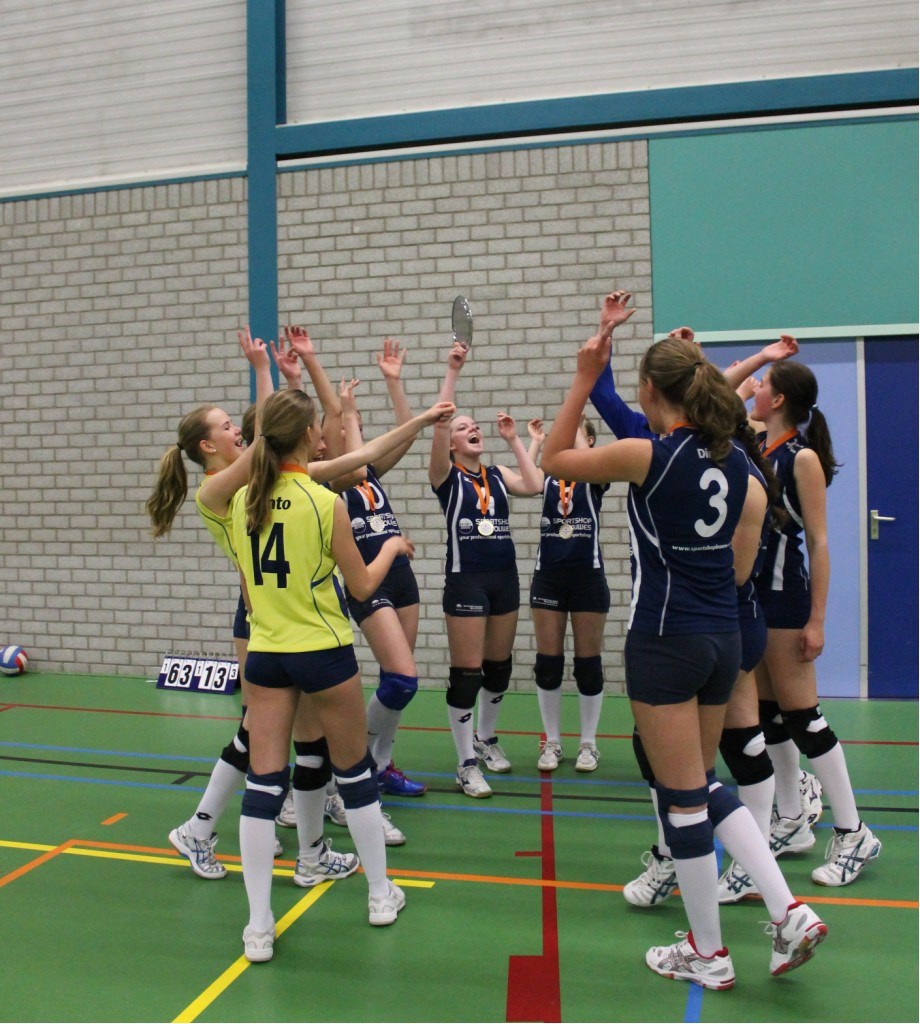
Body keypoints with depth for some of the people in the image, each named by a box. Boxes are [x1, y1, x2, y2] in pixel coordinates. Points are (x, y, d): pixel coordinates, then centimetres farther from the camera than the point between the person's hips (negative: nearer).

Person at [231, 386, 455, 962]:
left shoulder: (243, 500, 0)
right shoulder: (324, 503, -14)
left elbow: (250, 582, 11)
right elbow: (363, 585, -5)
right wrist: (393, 547, 12)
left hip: (265, 653, 4)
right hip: (323, 654, -4)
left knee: (264, 784, 5)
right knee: (356, 773, 14)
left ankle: (259, 927, 8)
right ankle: (381, 895, 29)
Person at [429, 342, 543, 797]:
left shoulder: (497, 475, 14)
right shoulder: (445, 475, -1)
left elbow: (533, 485, -5)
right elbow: (439, 424, -17)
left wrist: (514, 440, 3)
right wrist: (453, 370, -18)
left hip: (504, 576, 5)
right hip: (465, 577, -5)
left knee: (499, 666, 15)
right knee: (466, 672, -3)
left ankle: (485, 738, 35)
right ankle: (466, 764, 6)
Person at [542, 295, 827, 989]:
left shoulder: (647, 455, -14)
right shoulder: (735, 459, 6)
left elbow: (555, 459, 1)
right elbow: (738, 567, 10)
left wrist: (585, 376, 3)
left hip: (666, 639, -7)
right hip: (723, 637, 7)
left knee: (683, 797, 6)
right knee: (703, 782, 22)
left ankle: (708, 955, 20)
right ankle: (790, 913, 17)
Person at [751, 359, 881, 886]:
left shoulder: (803, 458, -12)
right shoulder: (750, 444, 6)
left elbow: (819, 542, -14)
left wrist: (817, 619, -16)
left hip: (783, 595, -7)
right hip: (746, 591, 7)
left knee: (801, 716, -4)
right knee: (767, 715, 12)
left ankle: (854, 835, 8)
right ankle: (792, 824, 24)